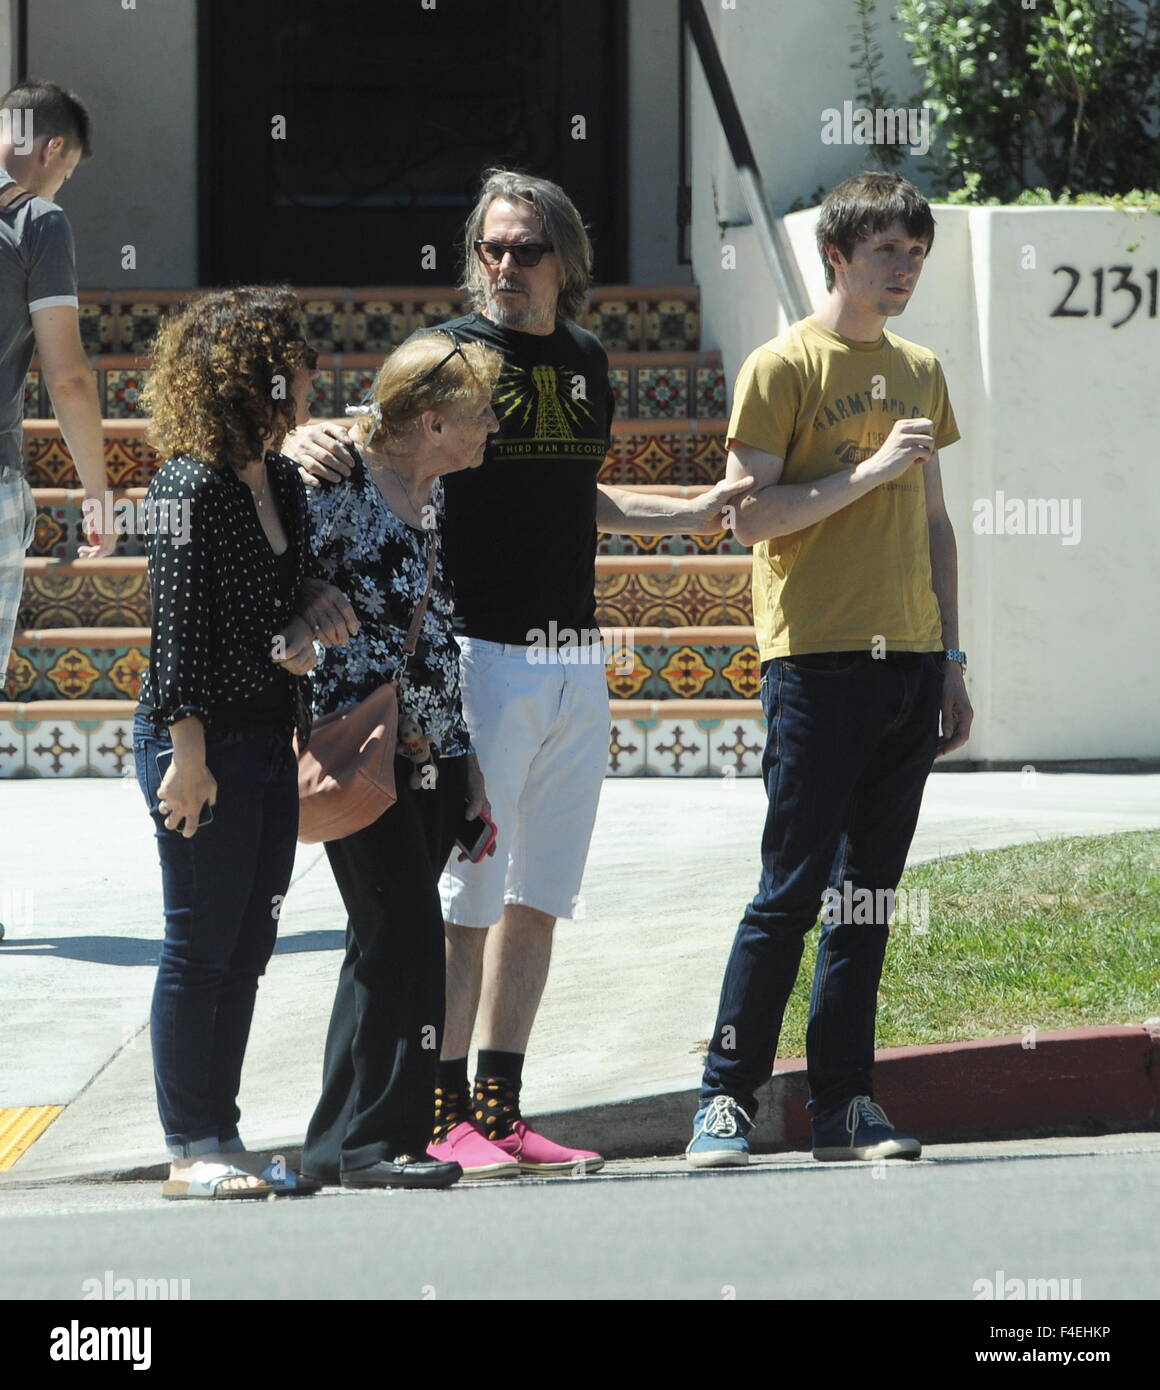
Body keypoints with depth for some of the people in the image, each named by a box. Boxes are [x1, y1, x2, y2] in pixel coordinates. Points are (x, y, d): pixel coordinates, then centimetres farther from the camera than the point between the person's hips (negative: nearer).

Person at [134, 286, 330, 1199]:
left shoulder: (281, 481, 11)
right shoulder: (190, 488, -14)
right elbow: (175, 627, -16)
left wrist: (300, 634, 2)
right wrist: (187, 751, -18)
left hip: (271, 739, 8)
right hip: (204, 744, -8)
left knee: (248, 949, 10)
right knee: (201, 947, -2)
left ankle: (223, 1136, 17)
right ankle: (191, 1152, 4)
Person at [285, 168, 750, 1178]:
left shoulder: (585, 360, 12)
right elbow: (375, 456, -12)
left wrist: (697, 511, 20)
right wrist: (312, 445, -34)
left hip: (577, 663, 7)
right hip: (483, 653, -7)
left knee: (538, 896, 9)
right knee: (467, 895, -5)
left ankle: (501, 1106, 15)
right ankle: (445, 1114, 1)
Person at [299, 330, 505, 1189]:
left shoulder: (433, 499, 14)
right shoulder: (341, 494, -11)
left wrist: (467, 760, 19)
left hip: (432, 756, 8)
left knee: (385, 948, 9)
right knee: (405, 935, -12)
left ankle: (341, 1143, 15)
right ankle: (378, 1140, -6)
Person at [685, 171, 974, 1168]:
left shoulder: (920, 373, 16)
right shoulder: (783, 368, -3)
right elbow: (751, 516, -10)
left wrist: (951, 661, 15)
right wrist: (870, 470, -16)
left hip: (908, 663, 6)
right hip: (818, 661, -6)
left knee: (870, 893, 6)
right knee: (795, 888, -7)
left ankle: (846, 1103, 9)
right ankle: (727, 1096, -1)